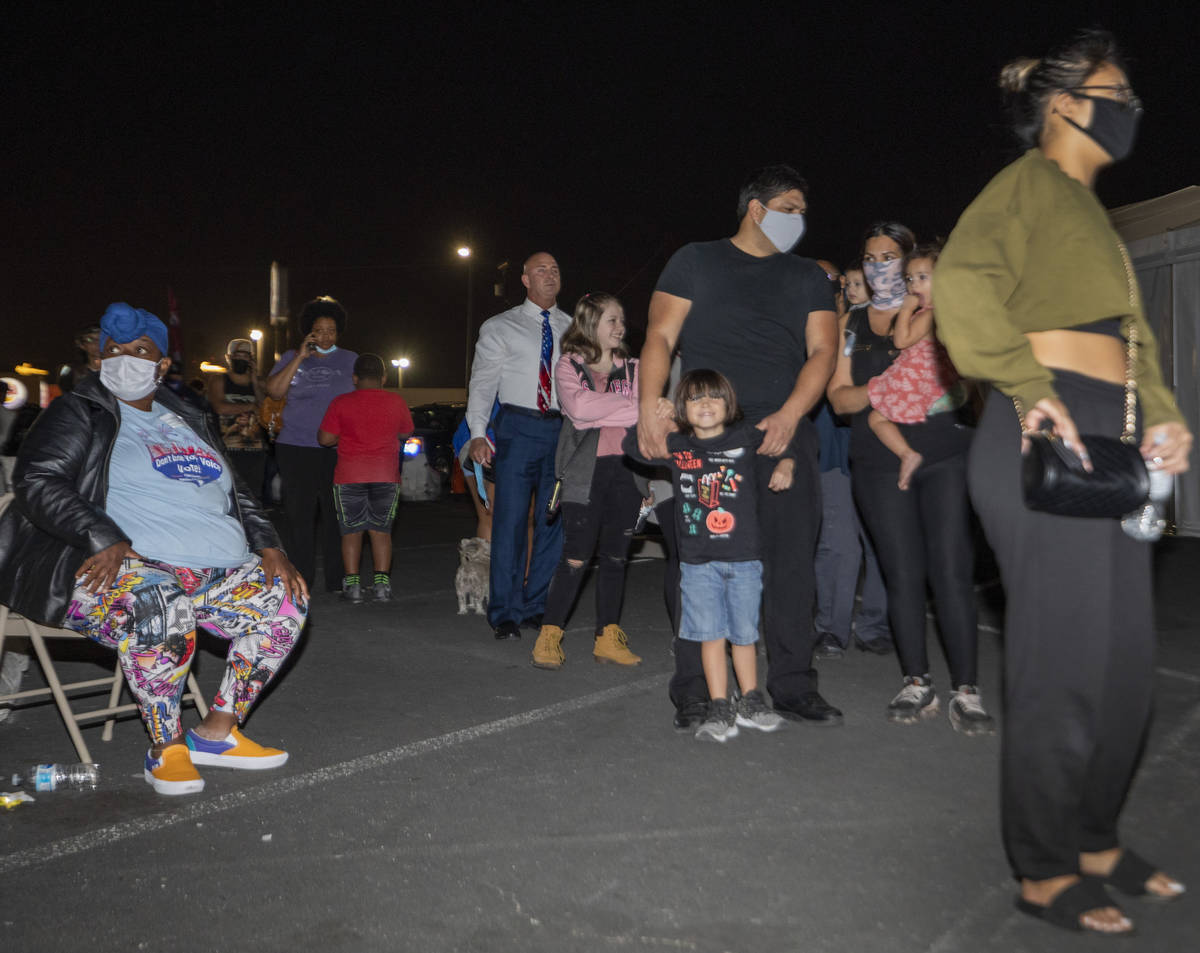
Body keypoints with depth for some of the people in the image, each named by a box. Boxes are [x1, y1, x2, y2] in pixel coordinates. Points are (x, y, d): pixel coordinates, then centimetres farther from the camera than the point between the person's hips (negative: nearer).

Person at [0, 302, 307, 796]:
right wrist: (105, 539, -23)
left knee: (286, 600, -10)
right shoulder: (78, 413, 7)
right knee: (164, 609, -37)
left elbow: (239, 493, 24)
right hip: (117, 566, -6)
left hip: (215, 572, 6)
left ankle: (217, 731, -2)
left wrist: (268, 547, 6)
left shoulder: (189, 421, 23)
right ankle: (165, 746, -16)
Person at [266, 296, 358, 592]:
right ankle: (302, 577, 12)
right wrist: (300, 357, -6)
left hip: (338, 449, 0)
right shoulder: (291, 358, 10)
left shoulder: (350, 360, 11)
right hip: (296, 447, 0)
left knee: (336, 514, -2)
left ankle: (336, 579, 7)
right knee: (299, 513, 2)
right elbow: (274, 390, -4)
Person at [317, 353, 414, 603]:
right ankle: (382, 582, 4)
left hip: (349, 476, -1)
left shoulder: (341, 403, -2)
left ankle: (352, 584, 4)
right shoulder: (397, 402, 2)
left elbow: (324, 438, -3)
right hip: (386, 476, 1)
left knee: (351, 531, 7)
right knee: (381, 530, 9)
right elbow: (405, 434, 15)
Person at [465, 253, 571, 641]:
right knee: (510, 520, -5)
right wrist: (478, 432, -11)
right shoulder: (499, 327, 6)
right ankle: (504, 614, 5)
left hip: (564, 430, 3)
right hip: (519, 427, -3)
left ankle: (535, 608, 18)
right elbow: (482, 382, 2)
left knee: (553, 522, 5)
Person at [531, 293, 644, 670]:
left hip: (626, 469, 4)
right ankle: (549, 637, 3)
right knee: (576, 557, -7)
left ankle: (608, 638, 15)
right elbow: (578, 407, -14)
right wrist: (630, 408, -9)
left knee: (614, 556, 7)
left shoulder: (632, 368, 15)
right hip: (585, 471, -4)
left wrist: (599, 411, -10)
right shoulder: (569, 365, 5)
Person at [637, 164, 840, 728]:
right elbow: (660, 337, 3)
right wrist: (650, 407, -13)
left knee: (791, 562, 1)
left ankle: (793, 688, 12)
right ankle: (693, 693, 5)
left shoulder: (808, 277, 20)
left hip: (785, 433, 3)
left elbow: (822, 350, 8)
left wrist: (789, 415, -9)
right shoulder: (695, 261, 13)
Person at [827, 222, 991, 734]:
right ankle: (917, 685, 13)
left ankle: (966, 690, 0)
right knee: (902, 573, 2)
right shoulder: (852, 323, 14)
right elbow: (839, 397, 6)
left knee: (951, 569, -7)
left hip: (945, 455, -2)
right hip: (879, 464, 2)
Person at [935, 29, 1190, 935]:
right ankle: (1045, 874, 11)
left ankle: (1096, 843, 29)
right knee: (1064, 665, -5)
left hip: (1110, 446, 10)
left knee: (1126, 662, 13)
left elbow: (1130, 332, 27)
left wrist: (1163, 416, 12)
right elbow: (964, 280, -22)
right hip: (1048, 439, -10)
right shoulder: (1031, 183, -2)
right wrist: (1031, 390, -26)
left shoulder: (1090, 208, 26)